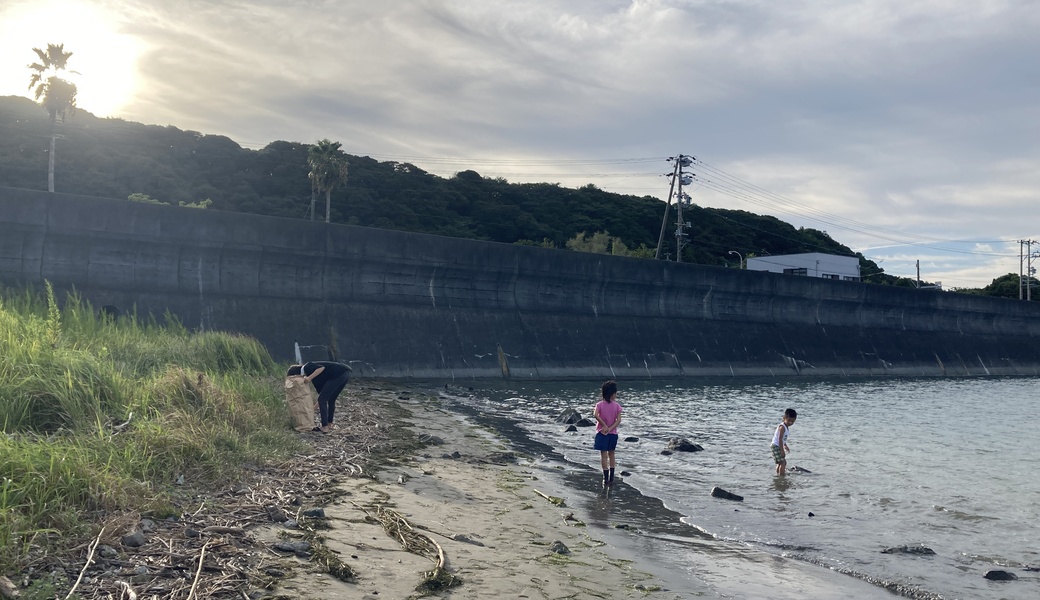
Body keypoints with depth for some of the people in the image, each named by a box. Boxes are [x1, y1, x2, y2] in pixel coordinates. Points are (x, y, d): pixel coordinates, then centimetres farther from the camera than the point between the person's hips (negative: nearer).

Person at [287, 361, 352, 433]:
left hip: (339, 374, -10)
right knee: (331, 400, 21)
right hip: (345, 373, 10)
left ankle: (324, 427, -1)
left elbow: (322, 368, -19)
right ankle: (329, 425, 27)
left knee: (322, 399, -1)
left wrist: (309, 378, -13)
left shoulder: (307, 368, 0)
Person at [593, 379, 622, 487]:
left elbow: (595, 415, -23)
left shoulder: (600, 404, -6)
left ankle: (606, 479, -1)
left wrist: (605, 426, -18)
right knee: (611, 455, 15)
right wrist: (610, 429, -15)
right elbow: (618, 420, -13)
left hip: (602, 433, -1)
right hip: (613, 433, 2)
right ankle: (611, 478, 16)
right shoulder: (617, 405, -4)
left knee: (603, 455, 1)